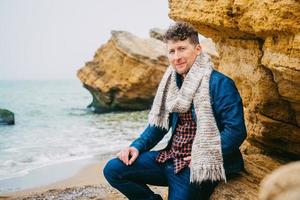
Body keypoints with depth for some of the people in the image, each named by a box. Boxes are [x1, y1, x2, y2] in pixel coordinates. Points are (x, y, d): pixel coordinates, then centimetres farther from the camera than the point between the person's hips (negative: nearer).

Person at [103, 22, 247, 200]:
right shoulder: (172, 82, 8)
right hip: (170, 158, 7)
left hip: (195, 167, -6)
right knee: (113, 169, -3)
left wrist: (204, 158, -21)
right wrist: (138, 146, 1)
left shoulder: (220, 84, -14)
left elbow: (236, 131, -18)